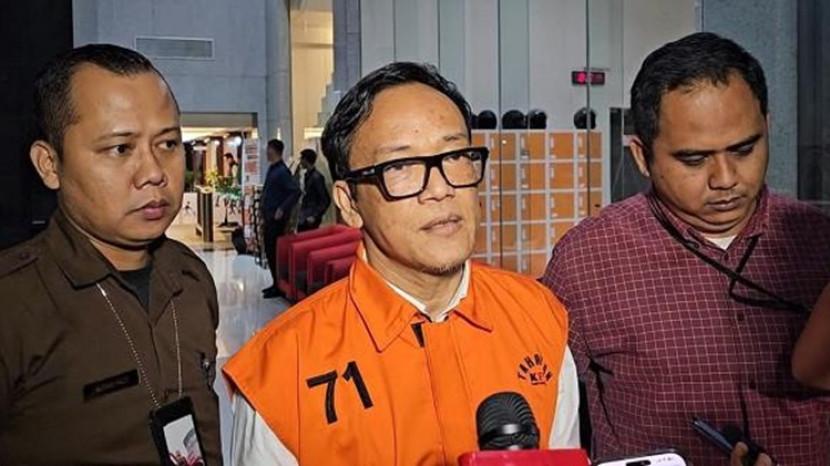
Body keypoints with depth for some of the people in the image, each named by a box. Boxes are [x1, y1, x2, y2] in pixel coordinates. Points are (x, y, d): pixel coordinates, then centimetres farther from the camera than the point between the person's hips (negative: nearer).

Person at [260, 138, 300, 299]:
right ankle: (276, 284, 23)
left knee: (274, 251, -5)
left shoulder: (282, 171, -15)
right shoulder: (272, 169, 13)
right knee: (269, 251, 13)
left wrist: (282, 209, -23)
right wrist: (264, 216, 19)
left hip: (276, 219, -9)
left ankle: (278, 287, 2)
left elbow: (295, 191, -24)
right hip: (269, 217, 9)